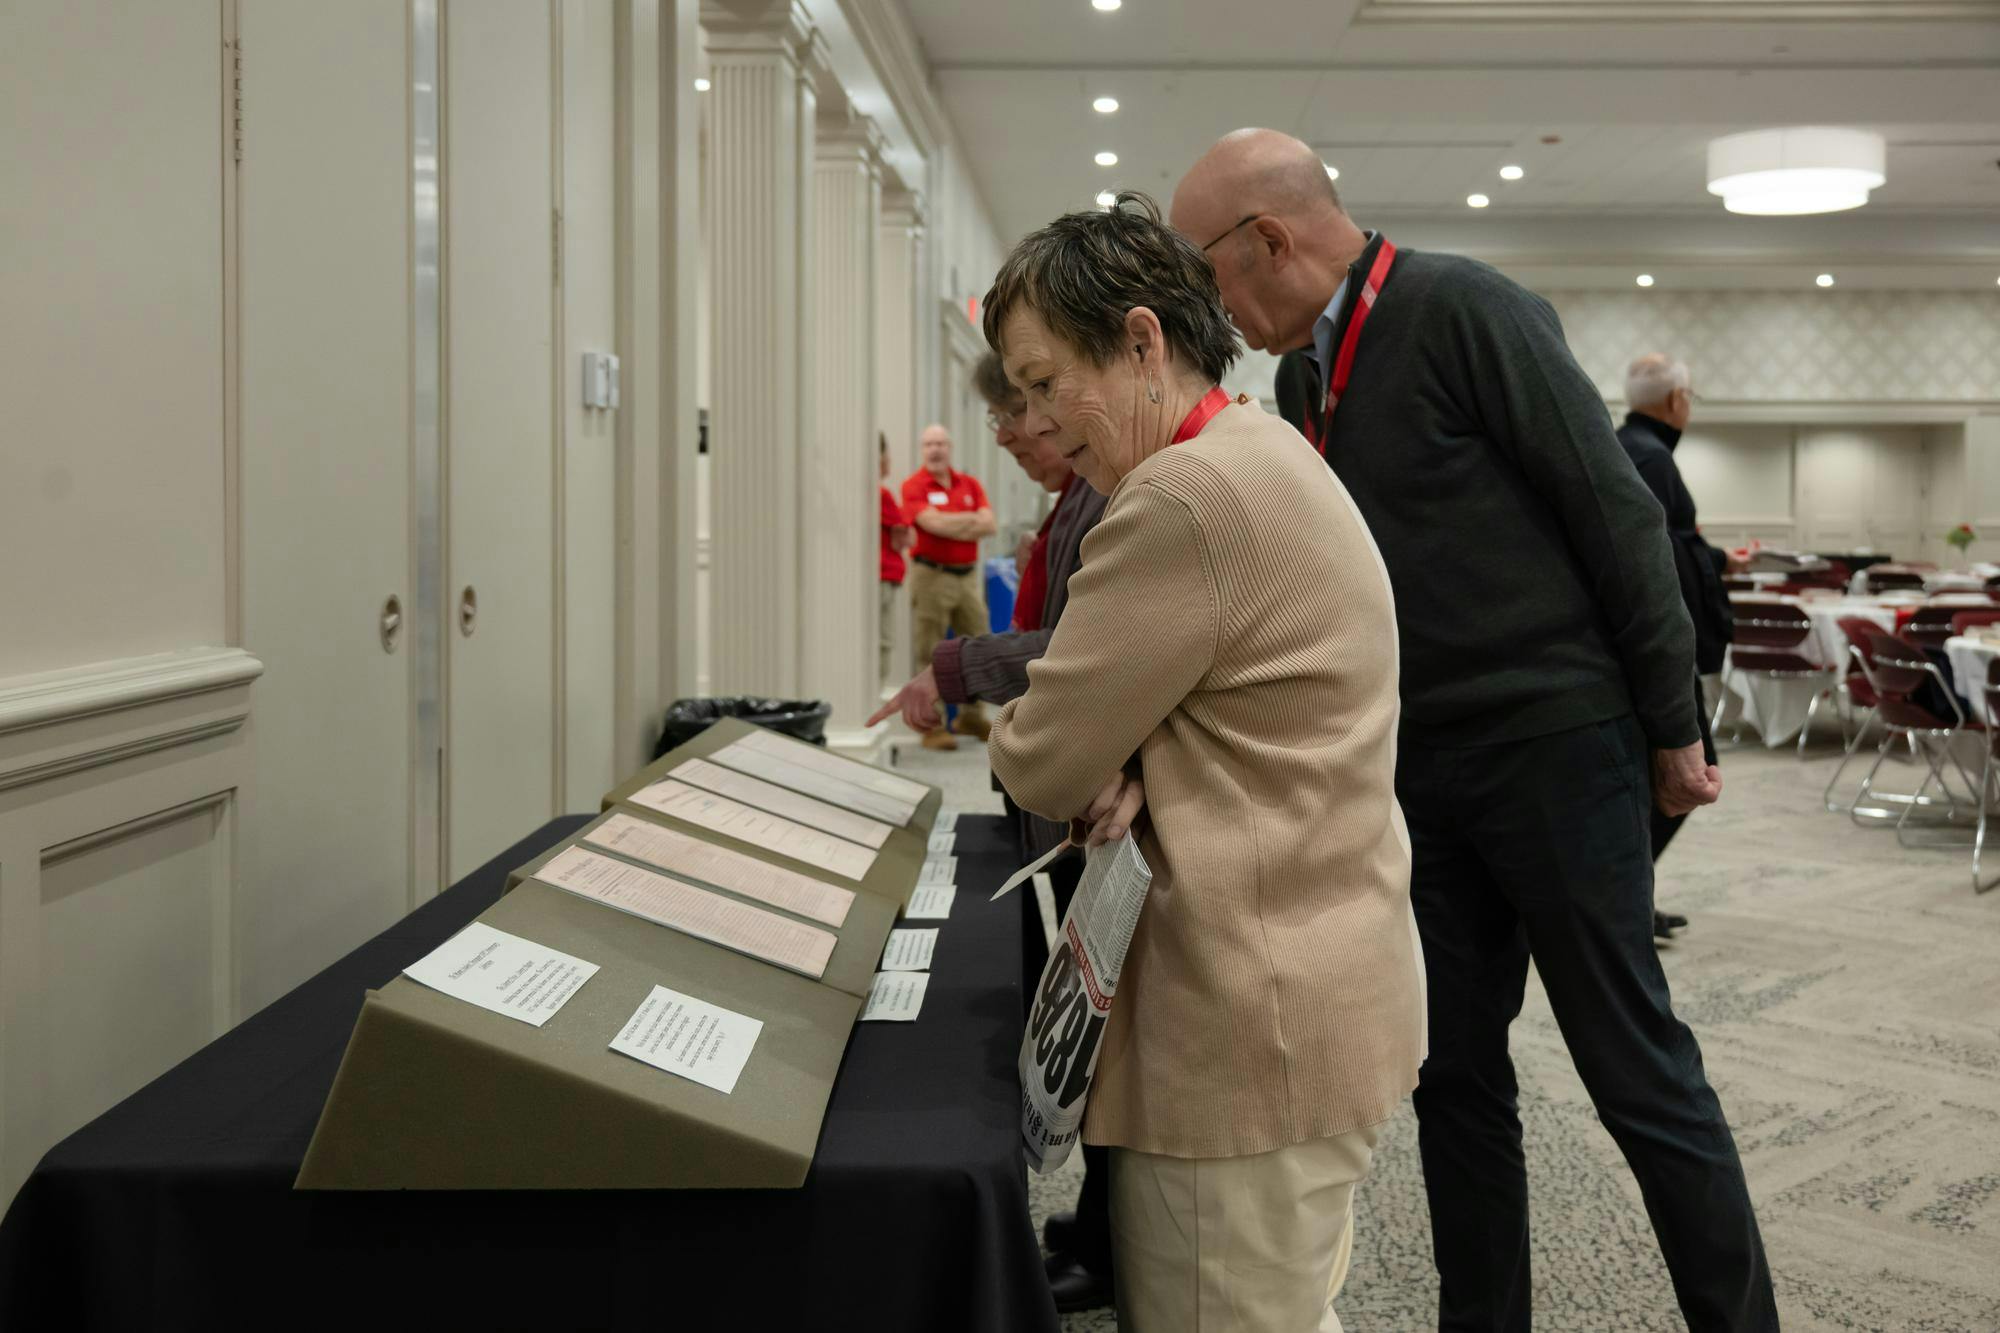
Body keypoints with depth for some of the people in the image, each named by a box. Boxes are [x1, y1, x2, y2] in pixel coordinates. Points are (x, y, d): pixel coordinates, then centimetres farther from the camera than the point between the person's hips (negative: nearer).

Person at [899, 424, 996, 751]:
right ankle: (933, 726, 1)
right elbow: (932, 522, -17)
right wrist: (972, 519, -5)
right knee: (931, 654, -4)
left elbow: (990, 525, 1)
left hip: (968, 576, 5)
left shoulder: (970, 484, 12)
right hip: (932, 575, -5)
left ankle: (972, 717, 24)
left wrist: (952, 527, -12)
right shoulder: (914, 485, -3)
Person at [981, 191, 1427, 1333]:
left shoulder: (1188, 493, -21)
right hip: (1320, 993, 10)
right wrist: (1132, 772, -3)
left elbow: (1043, 764, -16)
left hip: (1253, 1031, -10)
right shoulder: (1271, 457, 13)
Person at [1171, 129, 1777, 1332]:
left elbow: (1617, 513, -13)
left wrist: (1672, 728, -10)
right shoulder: (1303, 376, 11)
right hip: (1417, 771, 8)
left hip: (1552, 748, -7)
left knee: (1639, 1067, 1)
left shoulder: (1464, 311, -14)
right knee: (1454, 1072, 12)